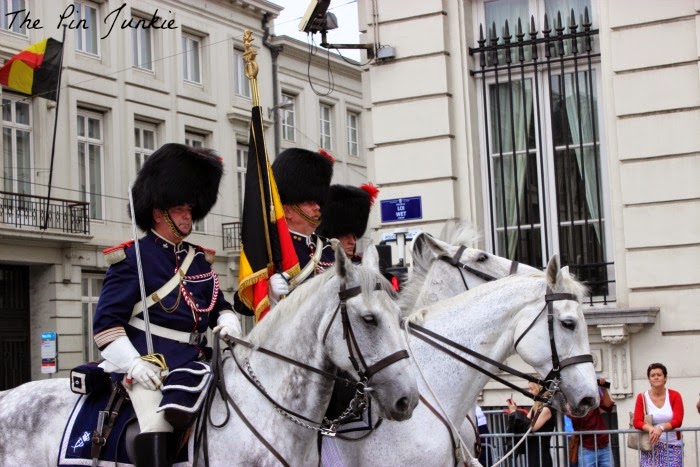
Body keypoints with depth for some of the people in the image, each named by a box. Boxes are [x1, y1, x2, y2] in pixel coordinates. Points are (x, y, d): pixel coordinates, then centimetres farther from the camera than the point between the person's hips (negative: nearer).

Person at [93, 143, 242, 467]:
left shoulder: (199, 260, 17)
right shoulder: (132, 258, -1)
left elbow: (219, 305, 25)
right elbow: (106, 322, -5)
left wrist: (228, 323, 0)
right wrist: (133, 363, -18)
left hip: (191, 361, 7)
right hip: (147, 364, -7)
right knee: (156, 424, -24)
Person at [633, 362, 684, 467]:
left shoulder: (675, 396, 3)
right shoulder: (642, 397, 3)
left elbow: (677, 421, -5)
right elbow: (637, 422, -3)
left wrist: (661, 428, -22)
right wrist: (650, 428, -24)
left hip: (672, 446, 0)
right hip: (650, 446, 0)